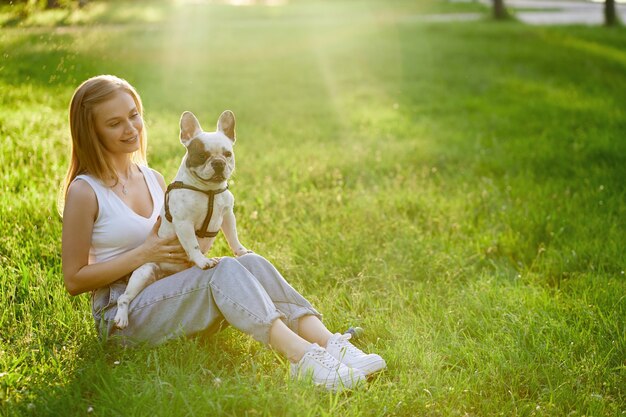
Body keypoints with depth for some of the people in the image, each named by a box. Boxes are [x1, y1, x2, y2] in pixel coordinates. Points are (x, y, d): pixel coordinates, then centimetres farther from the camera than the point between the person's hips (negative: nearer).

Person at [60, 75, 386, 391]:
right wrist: (145, 254, -14)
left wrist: (186, 249, 0)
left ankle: (331, 345, -35)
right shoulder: (84, 192, -9)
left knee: (251, 263, -21)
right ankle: (303, 359, -42)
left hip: (166, 299, 6)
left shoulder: (153, 179, 12)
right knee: (225, 271, -30)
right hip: (121, 316, -6)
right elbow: (74, 280, -9)